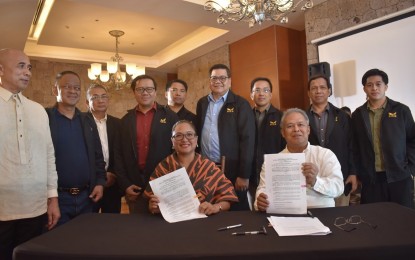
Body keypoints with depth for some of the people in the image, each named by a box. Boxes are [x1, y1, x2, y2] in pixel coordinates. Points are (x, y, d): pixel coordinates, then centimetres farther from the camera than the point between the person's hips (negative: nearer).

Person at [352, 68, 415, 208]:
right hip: (370, 179, 1)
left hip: (399, 177, 0)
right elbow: (355, 146, 7)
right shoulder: (357, 115, 6)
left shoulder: (401, 110, 3)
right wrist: (358, 174, 1)